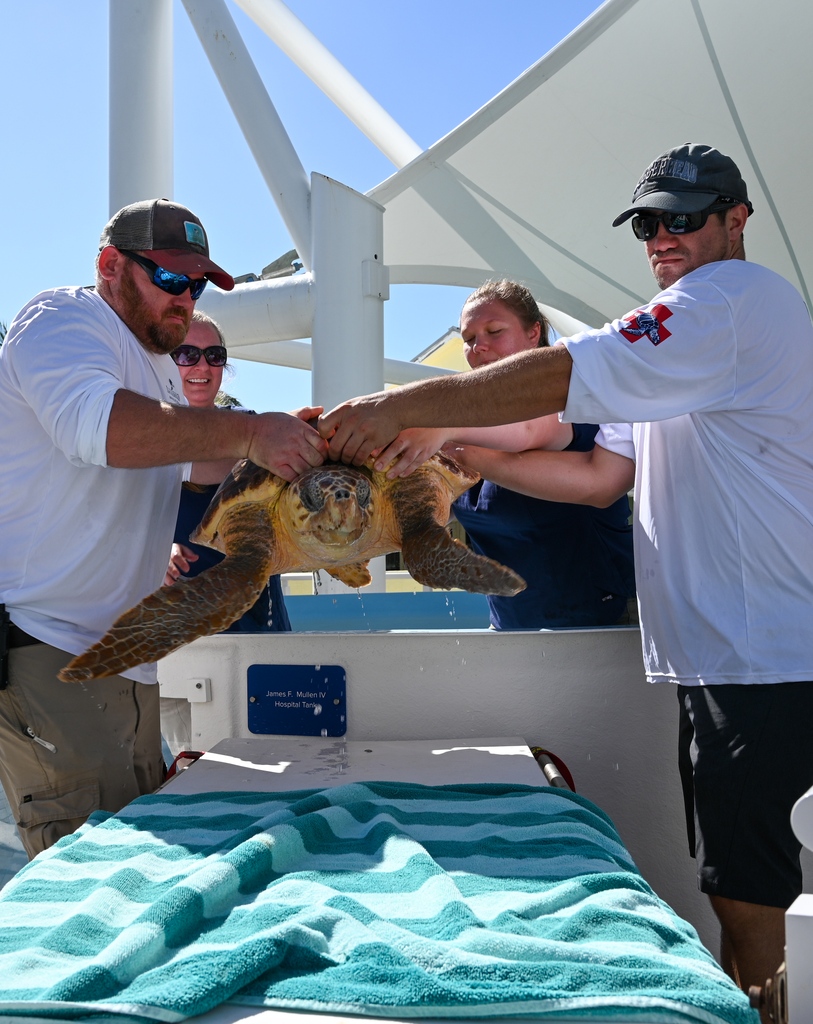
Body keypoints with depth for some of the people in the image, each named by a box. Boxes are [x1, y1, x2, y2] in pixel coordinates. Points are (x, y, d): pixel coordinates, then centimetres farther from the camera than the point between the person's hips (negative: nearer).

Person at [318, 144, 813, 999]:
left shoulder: (733, 295, -9)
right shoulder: (690, 349, 24)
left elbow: (564, 375, -21)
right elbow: (602, 472, 16)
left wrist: (400, 405, -20)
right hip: (722, 651, 10)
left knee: (743, 887, -3)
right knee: (737, 879, 16)